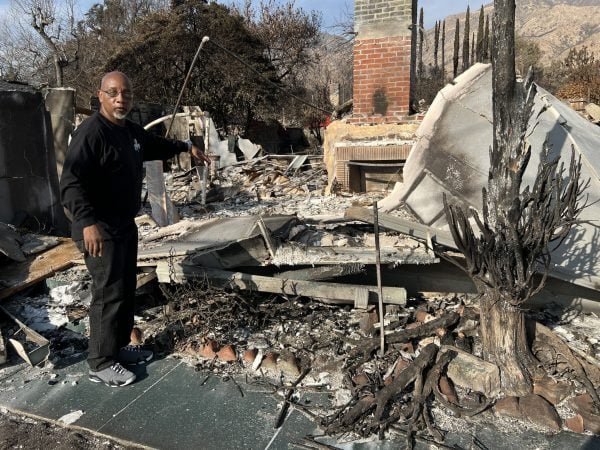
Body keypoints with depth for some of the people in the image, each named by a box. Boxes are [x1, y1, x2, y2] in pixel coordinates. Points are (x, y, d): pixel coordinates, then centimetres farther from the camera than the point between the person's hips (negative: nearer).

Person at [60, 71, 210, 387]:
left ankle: (119, 347, 31)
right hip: (99, 229, -10)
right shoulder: (90, 132, -19)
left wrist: (186, 147, 28)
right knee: (109, 294, -5)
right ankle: (101, 364, 9)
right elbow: (71, 182, -28)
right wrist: (87, 222, -38)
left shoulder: (130, 131, 10)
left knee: (127, 289, 16)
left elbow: (156, 145, 33)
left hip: (125, 225, 10)